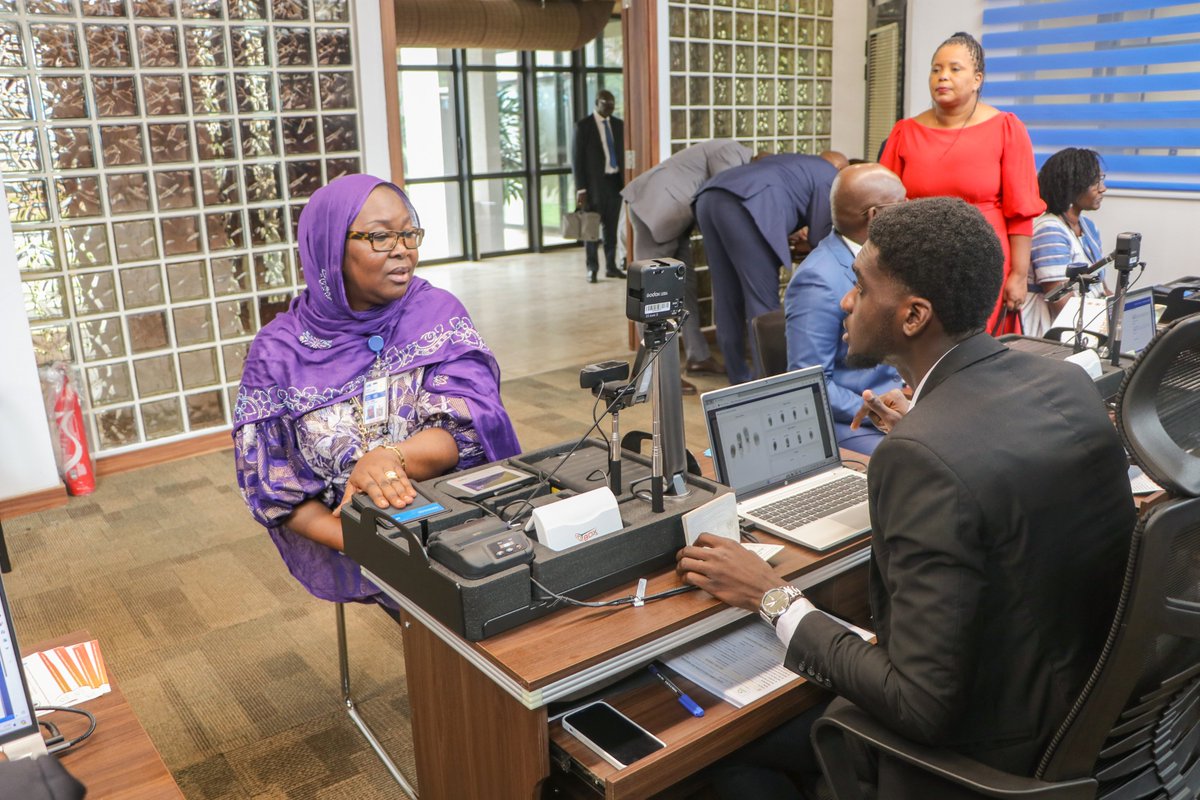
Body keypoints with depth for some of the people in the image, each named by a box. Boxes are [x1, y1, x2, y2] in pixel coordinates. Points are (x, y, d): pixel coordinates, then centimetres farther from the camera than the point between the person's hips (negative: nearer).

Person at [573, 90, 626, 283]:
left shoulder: (618, 125, 12)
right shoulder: (583, 126, -3)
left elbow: (622, 153, 14)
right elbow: (577, 158, -5)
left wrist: (625, 181, 6)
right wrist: (580, 188, -11)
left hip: (615, 181, 4)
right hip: (594, 182, -4)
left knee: (611, 227, 8)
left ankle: (611, 267, 15)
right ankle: (592, 268, 9)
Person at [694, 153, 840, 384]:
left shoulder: (795, 164, 40)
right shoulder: (831, 176, 17)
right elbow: (819, 238, 13)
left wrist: (788, 231, 51)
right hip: (743, 205, -9)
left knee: (727, 299, 12)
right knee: (763, 301, -3)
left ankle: (739, 380, 20)